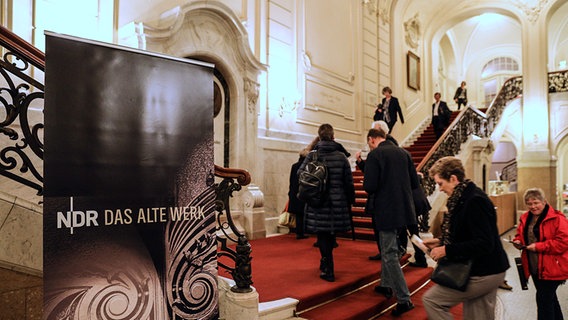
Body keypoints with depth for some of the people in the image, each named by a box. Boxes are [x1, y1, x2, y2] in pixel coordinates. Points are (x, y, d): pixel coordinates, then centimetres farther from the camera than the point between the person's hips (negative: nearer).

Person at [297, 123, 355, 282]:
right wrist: (350, 200, 8)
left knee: (322, 235, 6)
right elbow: (349, 181, -1)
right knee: (331, 234, 19)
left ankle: (328, 271, 7)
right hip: (338, 202, 2)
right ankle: (325, 262, 37)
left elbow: (300, 174, -7)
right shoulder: (341, 156, -3)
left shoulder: (312, 155, -7)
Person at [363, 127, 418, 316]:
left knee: (389, 254, 2)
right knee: (388, 248, 24)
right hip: (404, 207, 7)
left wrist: (368, 186, 4)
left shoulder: (375, 154, -12)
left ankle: (404, 299, 2)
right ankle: (386, 285, 37)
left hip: (386, 210, -7)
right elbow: (414, 183, 7)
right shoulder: (404, 153, 6)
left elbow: (370, 186, -18)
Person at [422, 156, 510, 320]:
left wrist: (447, 250, -22)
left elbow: (484, 244, -27)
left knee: (431, 299, -4)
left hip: (483, 274, -10)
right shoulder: (464, 199, 8)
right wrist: (441, 242, 10)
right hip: (486, 270, 10)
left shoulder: (474, 201, -23)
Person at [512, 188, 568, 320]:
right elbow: (520, 234, 17)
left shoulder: (557, 218, -16)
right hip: (534, 267, 7)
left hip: (552, 268, -7)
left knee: (543, 299, -5)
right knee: (549, 297, 22)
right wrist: (518, 241, -5)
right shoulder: (525, 218, 5)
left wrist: (538, 246, -24)